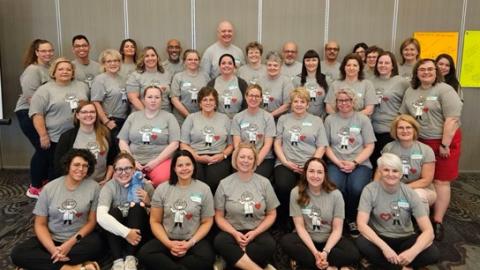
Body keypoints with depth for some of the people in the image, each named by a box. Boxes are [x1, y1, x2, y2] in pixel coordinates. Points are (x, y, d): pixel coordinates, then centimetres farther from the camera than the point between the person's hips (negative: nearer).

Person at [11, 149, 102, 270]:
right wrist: (53, 249, -19)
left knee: (96, 245, -34)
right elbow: (40, 224, -2)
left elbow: (92, 221, -4)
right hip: (52, 238, 2)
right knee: (17, 254, -22)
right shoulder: (50, 188, -3)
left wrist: (71, 243, -17)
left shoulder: (93, 187, -7)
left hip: (80, 238, -2)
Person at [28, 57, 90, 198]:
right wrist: (43, 135, -16)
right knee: (55, 168, 4)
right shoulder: (45, 90, -6)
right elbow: (37, 114, -11)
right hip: (54, 138, -4)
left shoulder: (82, 86, 8)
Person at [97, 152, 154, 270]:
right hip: (117, 234, 0)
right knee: (114, 212, -27)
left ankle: (130, 258, -29)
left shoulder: (145, 185, -5)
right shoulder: (109, 187, -10)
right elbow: (101, 216, -28)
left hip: (138, 234, 1)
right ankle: (118, 261, -32)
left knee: (137, 207, -25)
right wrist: (126, 232, -37)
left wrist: (148, 202, -17)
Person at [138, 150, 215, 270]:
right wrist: (168, 243, -12)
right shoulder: (162, 189, 2)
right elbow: (155, 221, 3)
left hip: (194, 240, -1)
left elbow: (207, 222, 2)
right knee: (145, 253, -28)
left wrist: (190, 243, -12)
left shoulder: (204, 189, -1)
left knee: (207, 257, -32)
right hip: (167, 240, 1)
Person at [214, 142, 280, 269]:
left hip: (258, 231, 1)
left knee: (269, 244, -32)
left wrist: (255, 233, -10)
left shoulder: (264, 182, 3)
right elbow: (219, 216, 2)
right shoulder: (225, 184, 0)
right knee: (219, 241, -33)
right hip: (232, 231, 0)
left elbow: (271, 214, 5)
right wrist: (235, 233, -16)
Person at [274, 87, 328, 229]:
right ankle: (283, 220, -4)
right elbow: (277, 143, 11)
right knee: (283, 186, -31)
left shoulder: (317, 120, 15)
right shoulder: (283, 119, 18)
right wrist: (285, 162, -5)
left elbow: (321, 147, 8)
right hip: (286, 164, 1)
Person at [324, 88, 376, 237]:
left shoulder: (363, 119, 7)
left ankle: (352, 219, 1)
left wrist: (354, 163, -11)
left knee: (356, 189, -30)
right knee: (334, 187, -30)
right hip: (336, 163, 1)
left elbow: (369, 146, 3)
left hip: (360, 163, 0)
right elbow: (326, 145, 8)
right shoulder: (330, 119, 11)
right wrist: (338, 162, -8)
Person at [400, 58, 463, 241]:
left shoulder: (445, 91, -12)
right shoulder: (410, 92, 7)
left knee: (440, 181, 0)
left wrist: (444, 145, -19)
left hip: (444, 141, -5)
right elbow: (404, 116, 14)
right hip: (420, 141, 5)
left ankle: (437, 222, 5)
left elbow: (452, 119, -18)